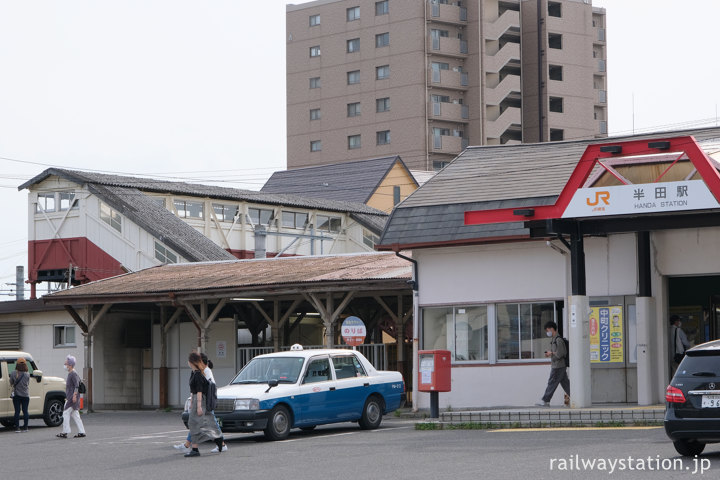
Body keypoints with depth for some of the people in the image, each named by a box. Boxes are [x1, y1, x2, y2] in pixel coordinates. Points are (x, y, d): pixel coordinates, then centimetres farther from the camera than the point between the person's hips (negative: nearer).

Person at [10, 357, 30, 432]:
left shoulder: (13, 374, -10)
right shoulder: (27, 375, -8)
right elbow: (28, 385, 3)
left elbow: (11, 384, 1)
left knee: (17, 411, 2)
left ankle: (17, 428, -3)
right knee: (25, 411, 8)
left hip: (16, 395, -1)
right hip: (25, 395, 1)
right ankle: (25, 427, 10)